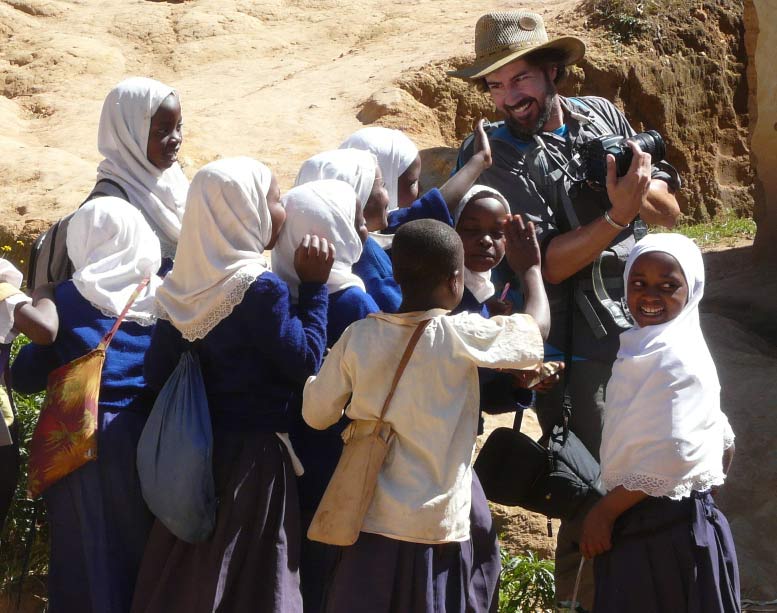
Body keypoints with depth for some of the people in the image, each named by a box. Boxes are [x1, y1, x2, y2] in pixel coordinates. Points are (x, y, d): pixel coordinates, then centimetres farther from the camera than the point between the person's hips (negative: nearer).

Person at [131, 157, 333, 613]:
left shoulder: (183, 283, 2)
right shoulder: (259, 288, -18)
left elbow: (158, 374, 6)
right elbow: (306, 363, -14)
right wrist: (314, 286, -9)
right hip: (252, 454, -7)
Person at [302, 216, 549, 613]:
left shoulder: (358, 337, -4)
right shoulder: (461, 337, -11)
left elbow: (317, 413, 5)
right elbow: (537, 327, 5)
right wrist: (530, 269, 22)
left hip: (367, 522, 3)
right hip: (435, 530, -2)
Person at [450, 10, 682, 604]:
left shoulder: (601, 115, 4)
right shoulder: (498, 158, -12)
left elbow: (669, 210, 6)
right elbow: (546, 265, -19)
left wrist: (641, 185, -15)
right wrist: (618, 214, -28)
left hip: (649, 323, 6)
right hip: (585, 346, -6)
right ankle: (582, 594, 21)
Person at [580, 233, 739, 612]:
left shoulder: (675, 356, -17)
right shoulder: (647, 346, 13)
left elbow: (672, 456, -25)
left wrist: (605, 510, -16)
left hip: (665, 533, -9)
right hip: (647, 524, 9)